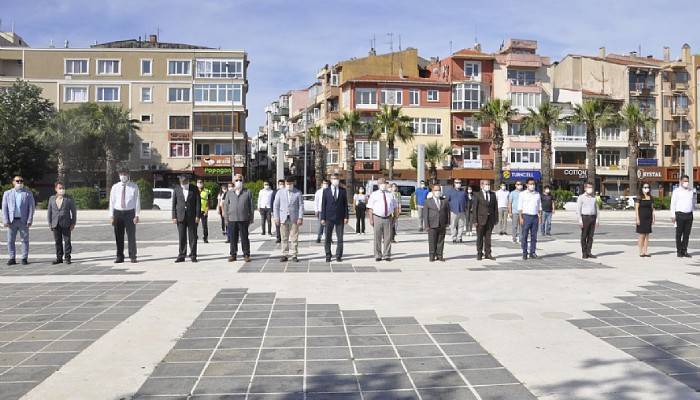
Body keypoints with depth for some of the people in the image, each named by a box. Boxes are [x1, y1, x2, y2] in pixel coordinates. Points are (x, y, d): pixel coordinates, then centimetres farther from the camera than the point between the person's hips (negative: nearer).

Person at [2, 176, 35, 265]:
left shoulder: (28, 193, 7)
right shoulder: (7, 193, 10)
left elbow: (31, 207, 2)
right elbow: (4, 208, 7)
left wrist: (29, 220, -7)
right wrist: (5, 220, -3)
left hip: (23, 221, -1)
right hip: (12, 221, 1)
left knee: (25, 240, 2)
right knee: (10, 240, 2)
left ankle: (24, 258, 7)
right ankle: (12, 258, 10)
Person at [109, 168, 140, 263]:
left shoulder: (134, 187, 1)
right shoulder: (115, 187, 7)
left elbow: (137, 201, -1)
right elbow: (112, 202, 6)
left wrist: (137, 215, -9)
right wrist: (111, 216, -1)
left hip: (130, 212, -2)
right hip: (118, 213, 2)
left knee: (131, 236, -2)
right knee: (118, 237, 5)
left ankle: (132, 256, 6)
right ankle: (119, 257, 13)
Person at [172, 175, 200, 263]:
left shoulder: (194, 189, 2)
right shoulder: (176, 189, 5)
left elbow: (198, 203, 1)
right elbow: (174, 204, 5)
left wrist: (198, 216, -6)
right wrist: (174, 217, -1)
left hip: (192, 216, -1)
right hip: (180, 216, 1)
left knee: (192, 237, 1)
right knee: (182, 237, 3)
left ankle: (193, 256, 8)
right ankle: (181, 256, 8)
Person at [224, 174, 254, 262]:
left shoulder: (247, 192, 4)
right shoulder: (230, 193, 10)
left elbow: (251, 206, 5)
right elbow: (226, 206, 11)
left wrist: (251, 218, 2)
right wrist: (226, 218, 6)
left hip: (244, 219, -2)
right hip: (232, 219, 2)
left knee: (244, 238, 1)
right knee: (233, 238, 6)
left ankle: (246, 255, 9)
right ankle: (233, 254, 14)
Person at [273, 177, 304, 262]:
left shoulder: (298, 193, 4)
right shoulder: (280, 192, 8)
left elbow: (301, 206, 2)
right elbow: (276, 206, 8)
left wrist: (300, 218, -7)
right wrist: (276, 218, 0)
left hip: (294, 219, -1)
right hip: (283, 218, 1)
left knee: (294, 238, 0)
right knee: (284, 238, 3)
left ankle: (294, 255, 6)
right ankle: (285, 255, 9)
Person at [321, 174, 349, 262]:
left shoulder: (343, 191, 5)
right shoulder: (326, 191, 4)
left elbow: (345, 204, 6)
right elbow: (323, 205, 3)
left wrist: (346, 216, -2)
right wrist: (323, 218, -3)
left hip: (340, 218, 0)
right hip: (329, 218, 0)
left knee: (340, 238, 2)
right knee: (328, 238, 4)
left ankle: (338, 256, 9)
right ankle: (328, 256, 12)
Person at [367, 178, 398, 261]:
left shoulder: (391, 195, 11)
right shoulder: (374, 195, 3)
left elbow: (395, 207, 15)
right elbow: (370, 208, 0)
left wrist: (394, 217, 8)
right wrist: (371, 219, -7)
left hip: (388, 218, 2)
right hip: (377, 218, -2)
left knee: (387, 238, 4)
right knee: (377, 238, 2)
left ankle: (387, 255, 12)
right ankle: (378, 255, 10)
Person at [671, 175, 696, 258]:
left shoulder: (691, 191, 12)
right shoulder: (676, 191, 0)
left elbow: (693, 202, 20)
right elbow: (673, 204, -3)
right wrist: (673, 216, -9)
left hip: (689, 214, 4)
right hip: (680, 214, -4)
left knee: (687, 234, 5)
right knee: (679, 234, 0)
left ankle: (684, 251, 10)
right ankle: (679, 251, 6)